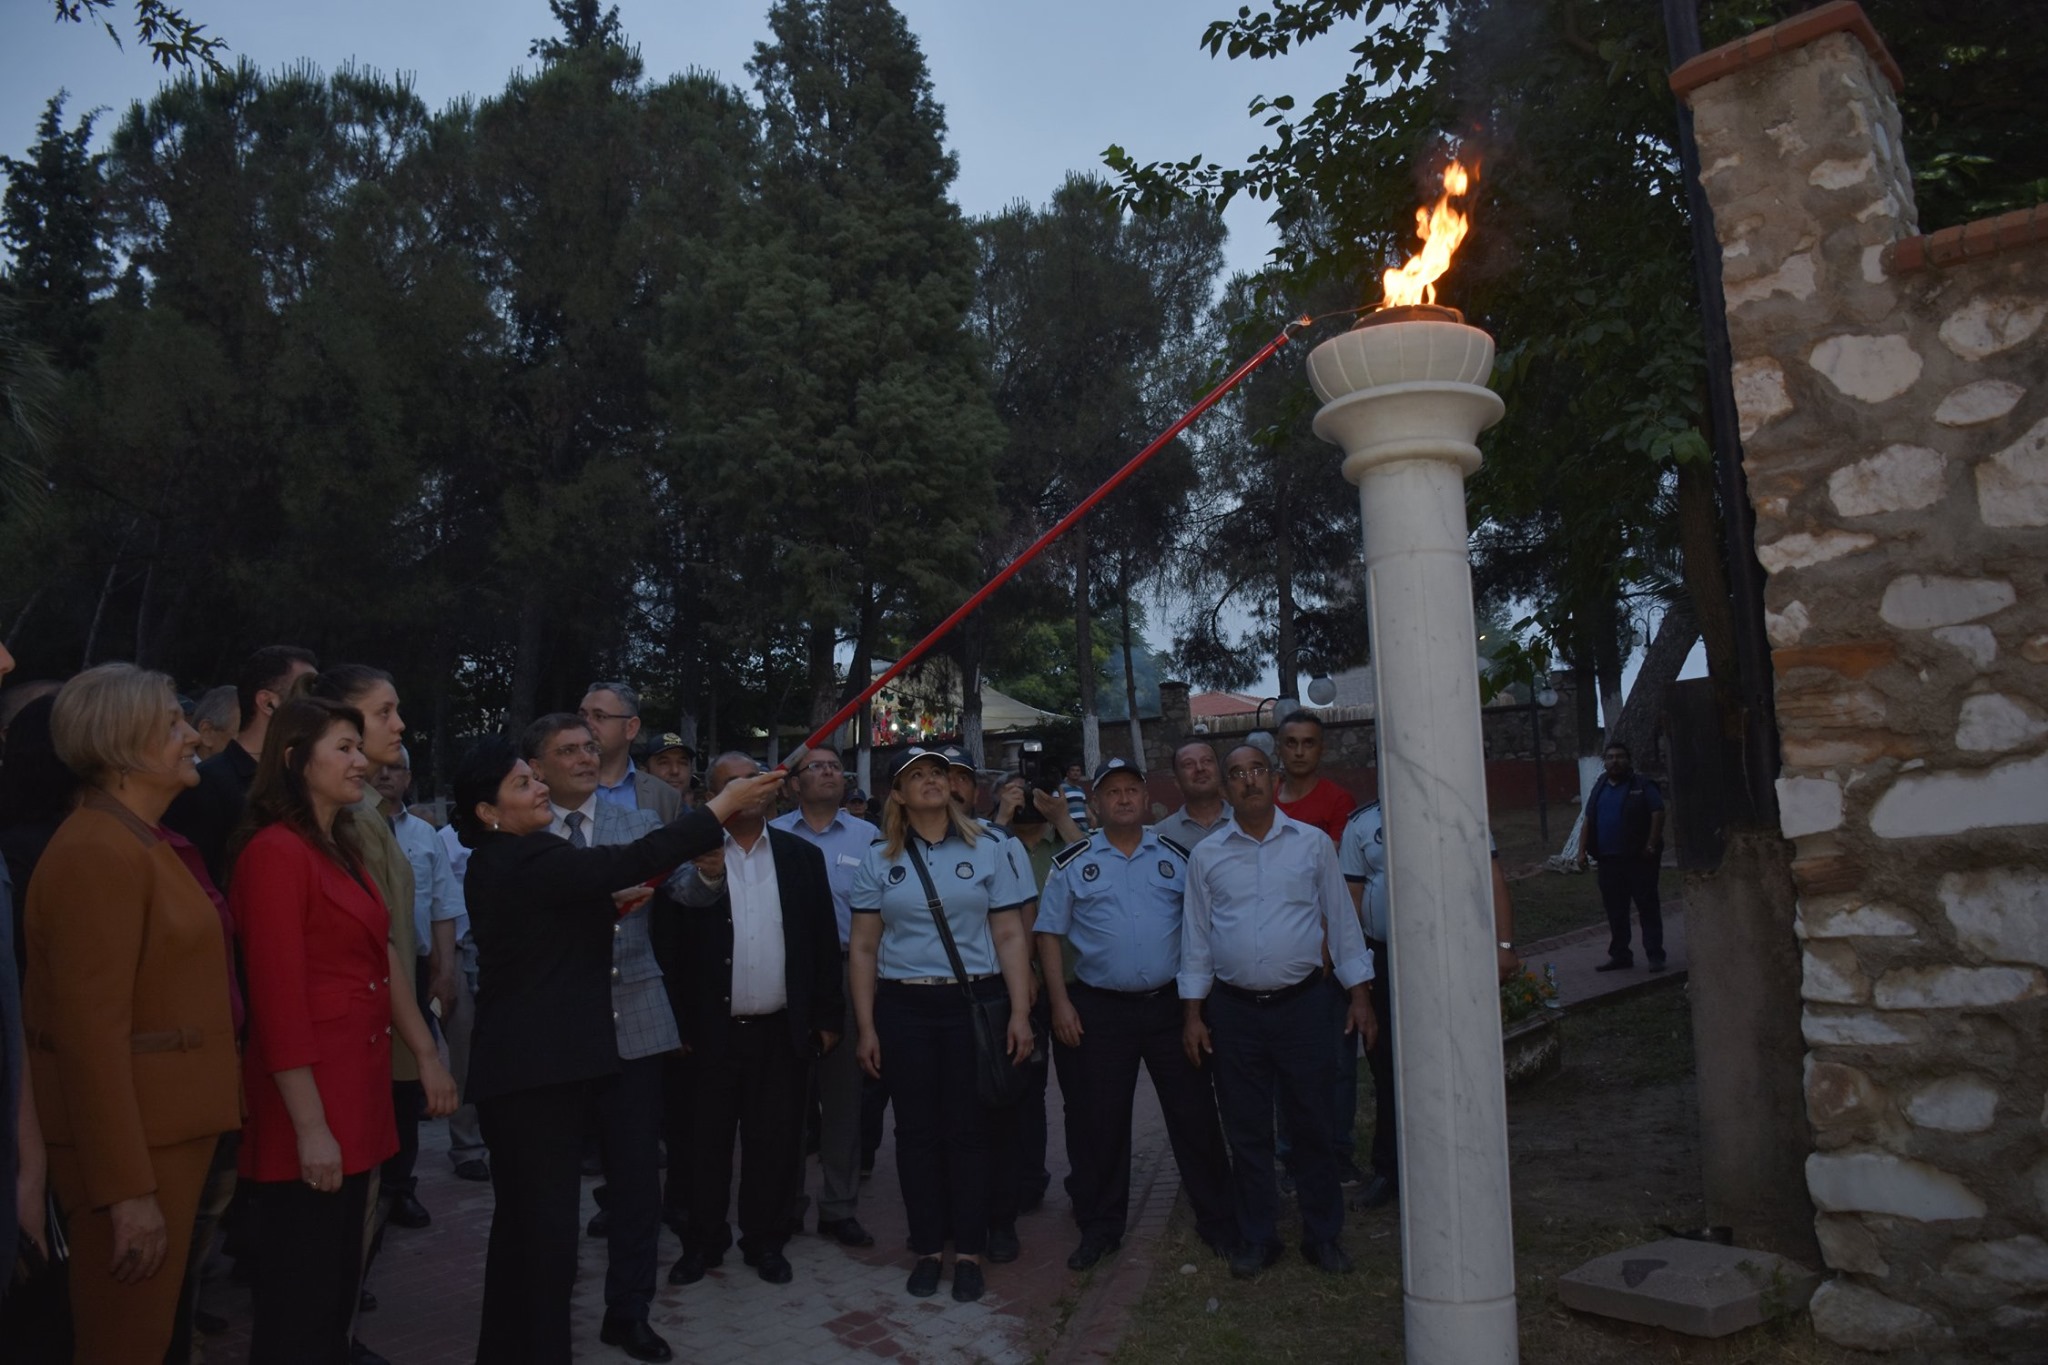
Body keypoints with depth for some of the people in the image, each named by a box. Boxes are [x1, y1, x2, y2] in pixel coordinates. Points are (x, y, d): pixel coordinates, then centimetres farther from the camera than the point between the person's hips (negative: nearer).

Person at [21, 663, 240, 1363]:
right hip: (128, 1136, -9)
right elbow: (92, 1032, -22)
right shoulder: (98, 853, -18)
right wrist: (128, 1191, -22)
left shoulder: (144, 843, 12)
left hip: (167, 1126, 9)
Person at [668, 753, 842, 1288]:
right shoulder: (693, 858, -2)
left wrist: (828, 1017, 1)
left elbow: (823, 940, 3)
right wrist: (678, 1024, -17)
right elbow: (673, 945, -9)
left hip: (783, 1030, 1)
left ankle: (765, 1240, 26)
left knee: (774, 1143, 10)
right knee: (708, 1143, 11)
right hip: (712, 1031, -1)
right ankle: (703, 1241, 27)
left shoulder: (802, 855, 3)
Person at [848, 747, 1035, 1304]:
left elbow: (1010, 936, 3)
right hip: (903, 1007, 1)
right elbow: (863, 948, 6)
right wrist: (866, 1027, 1)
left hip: (974, 1002, -1)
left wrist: (1020, 1012, -4)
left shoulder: (985, 852, 5)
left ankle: (968, 1252, 16)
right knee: (916, 1129, 6)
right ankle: (927, 1248, 20)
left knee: (968, 1128, 3)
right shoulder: (879, 861, 6)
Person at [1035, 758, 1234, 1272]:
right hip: (1099, 1010, 0)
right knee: (1098, 1122, 6)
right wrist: (1060, 1003, -5)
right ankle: (1100, 1228, 21)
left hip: (1170, 1003, 1)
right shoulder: (1072, 862, 2)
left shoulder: (1176, 855, 5)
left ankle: (1217, 1219, 21)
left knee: (1194, 1113, 6)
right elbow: (1049, 935, 2)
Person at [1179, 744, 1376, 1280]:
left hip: (1301, 1004, 0)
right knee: (1246, 1130, 9)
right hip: (1233, 1009, 1)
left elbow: (1342, 922, 7)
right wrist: (1192, 1013, 5)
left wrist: (1359, 995, 2)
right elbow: (1195, 937, 8)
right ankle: (1256, 1237, 23)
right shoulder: (1206, 856, 4)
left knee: (1312, 1124, 7)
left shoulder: (1313, 844, 3)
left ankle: (1322, 1235, 23)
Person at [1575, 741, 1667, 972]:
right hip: (1608, 860, 6)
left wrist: (1651, 846, -16)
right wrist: (1582, 851, 9)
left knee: (1647, 906, -2)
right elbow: (1588, 822, 16)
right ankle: (1620, 955, 18)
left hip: (1638, 858, -6)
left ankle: (1655, 955, 2)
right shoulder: (1600, 787, 15)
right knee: (1615, 910, 10)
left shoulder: (1642, 785, -2)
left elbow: (1658, 814, -10)